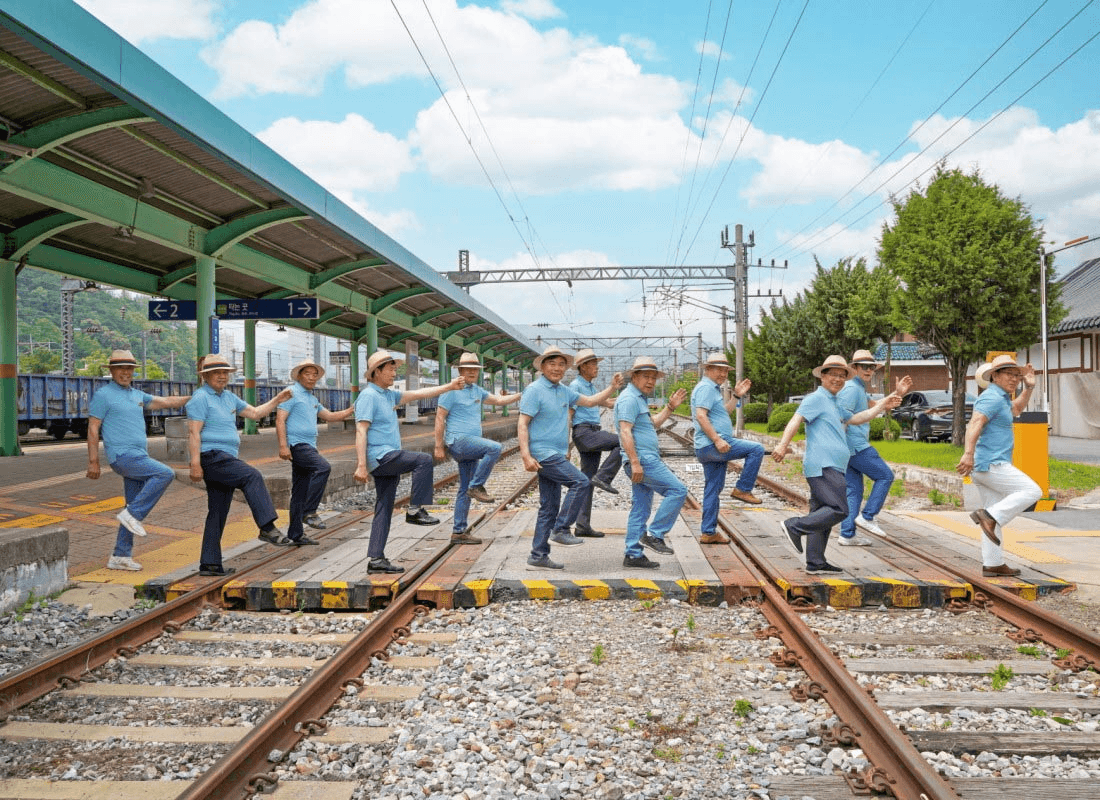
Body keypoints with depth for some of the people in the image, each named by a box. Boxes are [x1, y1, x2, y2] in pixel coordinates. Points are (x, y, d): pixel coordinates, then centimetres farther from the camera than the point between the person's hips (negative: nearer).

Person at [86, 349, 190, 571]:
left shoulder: (137, 395, 19)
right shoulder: (103, 395, -2)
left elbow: (166, 402, 22)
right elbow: (93, 429, -5)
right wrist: (93, 462, -9)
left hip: (139, 457, 8)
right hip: (122, 455, -8)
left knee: (135, 508, 7)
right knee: (165, 474, -22)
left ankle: (120, 557, 13)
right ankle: (132, 514, -13)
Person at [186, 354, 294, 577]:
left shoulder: (229, 397, 19)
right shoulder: (201, 398, -6)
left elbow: (255, 413, 24)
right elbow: (193, 432, -13)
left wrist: (277, 400, 12)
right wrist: (195, 464, -20)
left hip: (225, 461, 9)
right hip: (212, 457, -9)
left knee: (218, 512, 9)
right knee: (252, 476, -25)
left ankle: (209, 564, 13)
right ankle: (267, 528, -27)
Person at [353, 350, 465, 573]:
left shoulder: (389, 395, 18)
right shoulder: (368, 396, -10)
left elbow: (418, 394, 20)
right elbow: (361, 431, -16)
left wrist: (450, 386, 15)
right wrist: (361, 466, -23)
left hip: (389, 459, 9)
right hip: (379, 456, -9)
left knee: (384, 510, 7)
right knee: (424, 460, -20)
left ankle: (376, 559, 9)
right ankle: (415, 510, -13)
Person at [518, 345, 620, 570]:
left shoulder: (564, 391, 16)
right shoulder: (535, 390, -9)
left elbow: (590, 401, 25)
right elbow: (522, 424, -13)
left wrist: (612, 388, 9)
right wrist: (526, 456, -22)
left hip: (555, 455, 9)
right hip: (543, 454, -9)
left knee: (549, 507, 9)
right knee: (579, 482, -17)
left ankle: (538, 556, 13)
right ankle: (560, 531, -12)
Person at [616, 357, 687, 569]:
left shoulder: (639, 399, 22)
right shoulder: (629, 398, -11)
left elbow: (652, 424, 32)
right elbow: (625, 432, -20)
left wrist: (670, 407, 21)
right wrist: (635, 462, -25)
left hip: (644, 462, 10)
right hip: (642, 460, -10)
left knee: (640, 510, 9)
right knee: (678, 490, -11)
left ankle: (633, 555, 11)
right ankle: (654, 534, -8)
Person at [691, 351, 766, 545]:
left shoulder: (713, 389, 24)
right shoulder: (706, 387, -9)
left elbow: (723, 412, 35)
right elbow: (701, 416, -21)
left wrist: (736, 396, 24)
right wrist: (717, 440, -25)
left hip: (710, 449, 11)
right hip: (712, 446, -11)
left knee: (713, 491, 11)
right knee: (756, 449, -12)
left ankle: (708, 533, 15)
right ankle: (742, 489, -5)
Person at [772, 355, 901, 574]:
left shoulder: (834, 404, 27)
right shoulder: (816, 398, -4)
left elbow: (855, 419, 36)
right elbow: (796, 419, -16)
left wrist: (882, 405, 29)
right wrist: (783, 445, -30)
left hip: (831, 467, 10)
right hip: (823, 466, -10)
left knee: (822, 514, 9)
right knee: (838, 510, -17)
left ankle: (815, 562, 11)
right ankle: (794, 526, -13)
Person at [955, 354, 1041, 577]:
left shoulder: (1000, 397, 21)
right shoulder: (992, 397, -11)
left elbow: (1015, 409, 42)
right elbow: (975, 424, -26)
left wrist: (1029, 388, 28)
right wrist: (968, 453, -38)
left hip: (985, 467, 10)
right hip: (991, 464, -10)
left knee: (996, 518, 10)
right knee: (1032, 491, -9)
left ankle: (992, 564, 12)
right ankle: (989, 515, -13)